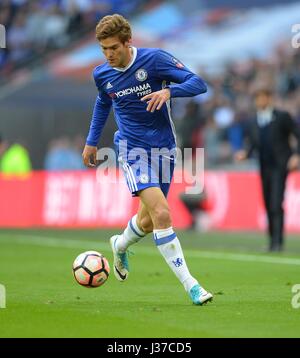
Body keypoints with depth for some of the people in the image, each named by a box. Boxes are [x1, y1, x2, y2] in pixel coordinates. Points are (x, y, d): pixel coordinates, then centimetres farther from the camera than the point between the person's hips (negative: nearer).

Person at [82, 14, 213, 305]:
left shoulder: (154, 59, -11)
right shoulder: (102, 74, 0)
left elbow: (198, 83, -14)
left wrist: (168, 91, -31)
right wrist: (91, 141, 24)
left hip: (164, 148, 1)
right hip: (132, 148, -1)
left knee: (148, 220, 11)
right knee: (161, 213, -20)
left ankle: (120, 246, 47)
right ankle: (189, 284, -19)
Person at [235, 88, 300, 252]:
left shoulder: (282, 117, -3)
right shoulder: (253, 123, 12)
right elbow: (253, 144, 15)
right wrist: (245, 153, -6)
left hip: (280, 166, -5)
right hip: (264, 168, 5)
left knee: (276, 204, -14)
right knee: (268, 205, 7)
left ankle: (278, 241, -16)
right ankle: (272, 240, 15)